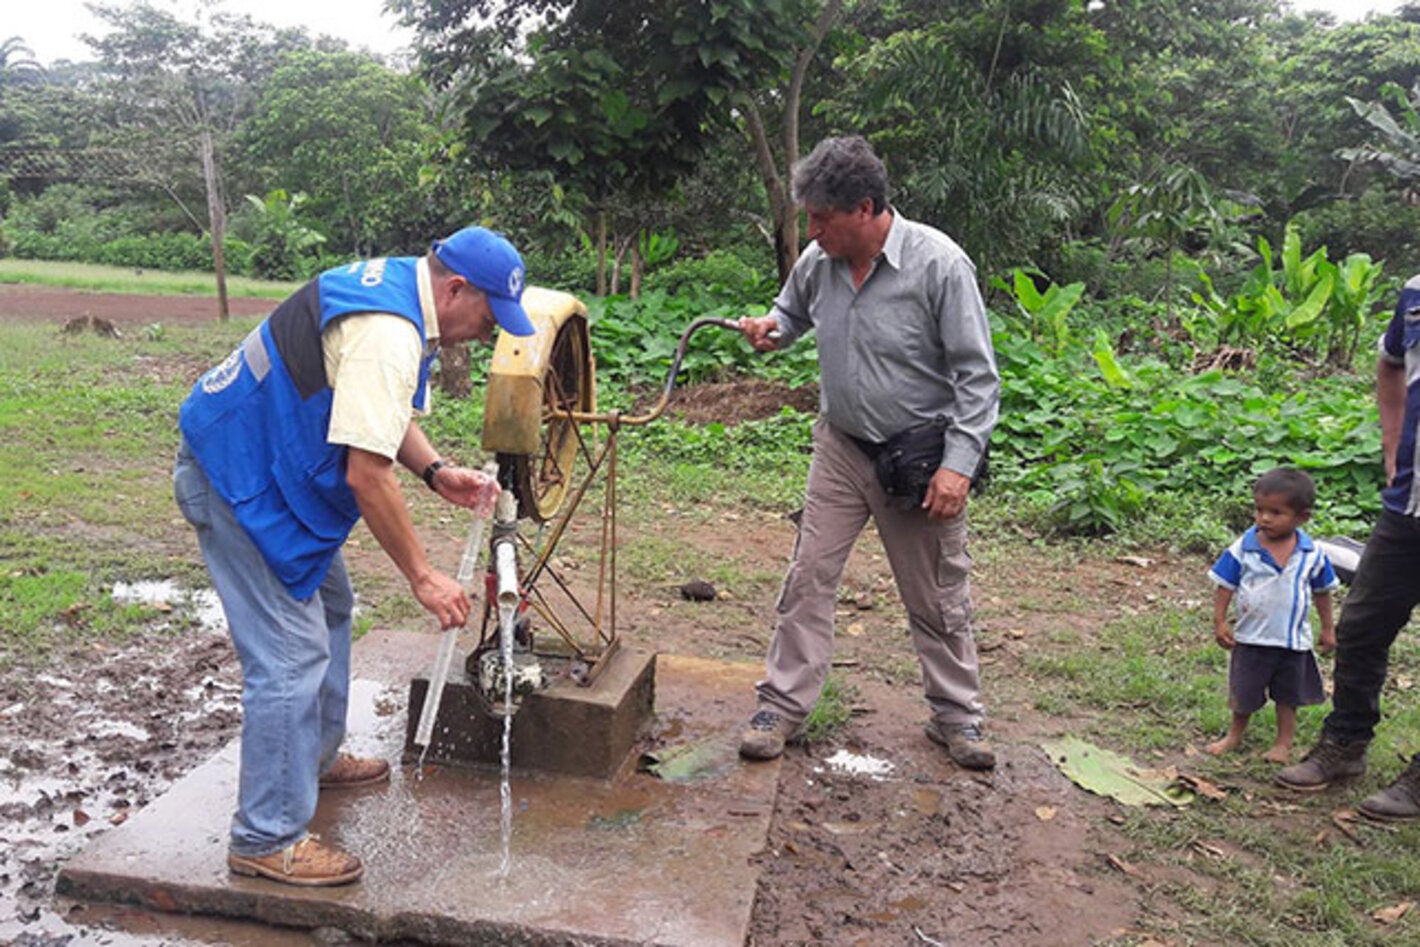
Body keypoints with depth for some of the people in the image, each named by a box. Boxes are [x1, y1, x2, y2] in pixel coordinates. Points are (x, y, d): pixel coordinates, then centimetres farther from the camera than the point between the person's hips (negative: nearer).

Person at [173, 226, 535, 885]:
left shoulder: (400, 290, 5)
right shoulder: (387, 335, -28)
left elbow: (383, 413, 16)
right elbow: (368, 475, -29)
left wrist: (437, 472, 0)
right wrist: (422, 576, -21)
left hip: (264, 461, 11)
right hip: (239, 479, -11)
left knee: (329, 609, 22)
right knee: (291, 653, -9)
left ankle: (313, 760, 39)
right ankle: (266, 840, 2)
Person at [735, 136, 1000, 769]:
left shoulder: (938, 264, -18)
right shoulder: (817, 261, -3)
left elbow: (976, 375, -15)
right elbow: (793, 311, 20)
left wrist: (958, 463, -21)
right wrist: (771, 329, -4)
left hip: (920, 456, -4)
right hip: (841, 448, 4)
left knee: (937, 598, 9)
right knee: (808, 578, 4)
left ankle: (957, 716, 27)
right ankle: (783, 706, 17)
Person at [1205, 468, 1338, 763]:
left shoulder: (1313, 554, -8)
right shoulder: (1242, 548, -13)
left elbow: (1322, 592, 4)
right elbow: (1225, 587, -7)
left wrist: (1328, 630, 7)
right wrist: (1219, 622, -11)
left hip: (1293, 640, 1)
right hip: (1251, 637, -1)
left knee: (1287, 696, 16)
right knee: (1242, 694, 14)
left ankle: (1283, 743, 32)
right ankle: (1235, 735, 35)